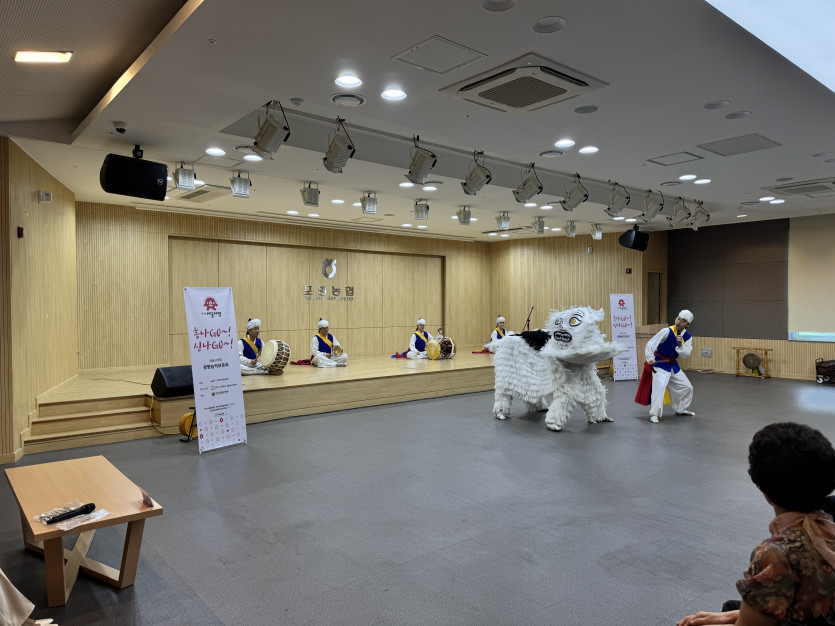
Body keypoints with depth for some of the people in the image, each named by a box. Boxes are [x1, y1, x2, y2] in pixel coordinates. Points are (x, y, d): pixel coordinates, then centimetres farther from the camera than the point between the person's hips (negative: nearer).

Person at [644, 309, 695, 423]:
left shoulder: (687, 336, -3)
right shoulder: (667, 332, -20)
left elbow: (685, 355, -7)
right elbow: (650, 343, -21)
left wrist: (680, 344, -24)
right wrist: (650, 358, -30)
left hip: (673, 365, 7)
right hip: (660, 364, -7)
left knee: (687, 387, 16)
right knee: (659, 387, -25)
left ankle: (681, 409, 38)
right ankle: (654, 415, -20)